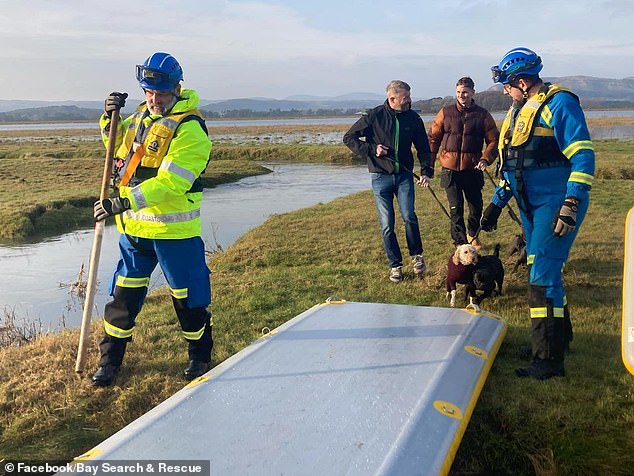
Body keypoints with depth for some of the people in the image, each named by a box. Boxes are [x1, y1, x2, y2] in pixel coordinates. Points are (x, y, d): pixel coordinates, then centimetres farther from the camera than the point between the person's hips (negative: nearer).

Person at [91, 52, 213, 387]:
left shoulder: (189, 129, -16)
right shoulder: (142, 115, 9)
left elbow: (170, 183, -25)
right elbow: (118, 145, 26)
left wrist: (126, 202, -31)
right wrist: (110, 119, 6)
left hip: (173, 230, -6)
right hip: (133, 225, 6)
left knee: (187, 298, 8)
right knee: (123, 294, 12)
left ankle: (200, 356, 29)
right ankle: (110, 359, 27)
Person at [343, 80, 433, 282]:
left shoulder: (413, 118, 3)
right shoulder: (374, 116, -6)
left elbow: (423, 147, 11)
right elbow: (349, 138, -1)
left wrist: (426, 171, -2)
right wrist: (371, 149, -13)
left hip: (404, 175, 1)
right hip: (381, 176, -1)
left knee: (409, 215, -16)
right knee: (387, 225, 1)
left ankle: (417, 255, 8)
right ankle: (395, 265, 16)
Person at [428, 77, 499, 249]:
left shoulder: (482, 115, 0)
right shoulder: (445, 112, 1)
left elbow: (493, 140, 1)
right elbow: (433, 138, 4)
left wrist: (485, 159, -16)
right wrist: (429, 165, -1)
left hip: (473, 169, 1)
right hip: (450, 170, -1)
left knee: (476, 207, 12)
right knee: (456, 209, -1)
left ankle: (473, 235, 38)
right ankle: (461, 244, 9)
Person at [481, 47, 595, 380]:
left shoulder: (558, 103, -13)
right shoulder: (519, 111, 15)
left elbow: (583, 156, -19)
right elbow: (512, 164, 22)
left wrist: (571, 205, -25)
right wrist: (497, 203, 19)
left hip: (556, 205, -9)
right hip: (531, 206, 9)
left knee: (542, 276, -11)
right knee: (543, 272, 15)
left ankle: (549, 360, -4)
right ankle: (560, 336, 31)